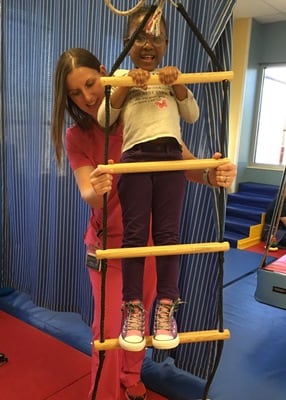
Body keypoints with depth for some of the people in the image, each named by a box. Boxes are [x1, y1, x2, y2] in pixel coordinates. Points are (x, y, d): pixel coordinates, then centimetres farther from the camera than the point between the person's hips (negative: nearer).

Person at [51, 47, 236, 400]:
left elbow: (186, 163, -16)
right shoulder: (76, 137, -9)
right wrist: (95, 190, -44)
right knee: (108, 327, 4)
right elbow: (89, 197, -20)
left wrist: (211, 175, -39)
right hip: (108, 242, -1)